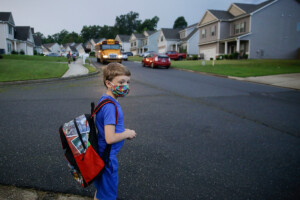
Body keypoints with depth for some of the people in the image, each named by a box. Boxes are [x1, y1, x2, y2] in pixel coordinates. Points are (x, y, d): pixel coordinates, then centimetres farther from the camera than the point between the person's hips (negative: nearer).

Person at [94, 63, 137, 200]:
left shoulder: (105, 99, 3)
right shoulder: (111, 106, -27)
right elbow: (110, 138, -32)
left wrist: (123, 130, 5)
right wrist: (127, 134, -15)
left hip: (102, 154, 9)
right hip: (107, 157, -9)